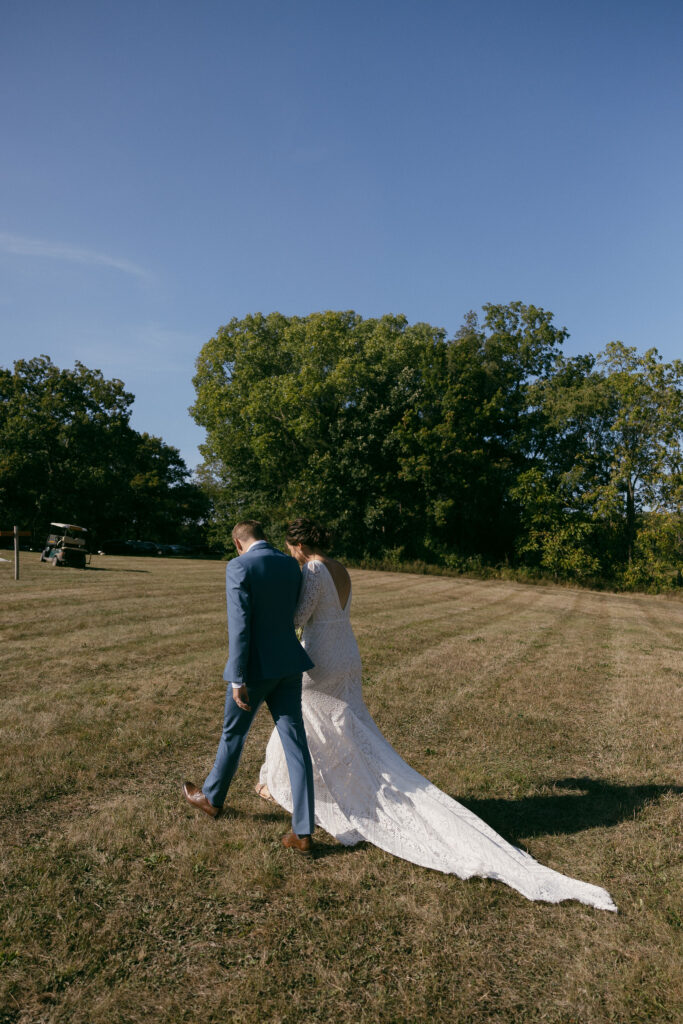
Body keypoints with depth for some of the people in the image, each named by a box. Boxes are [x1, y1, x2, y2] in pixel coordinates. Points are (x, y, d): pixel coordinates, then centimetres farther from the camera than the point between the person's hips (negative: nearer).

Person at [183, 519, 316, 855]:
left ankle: (212, 798, 42)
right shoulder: (291, 565, 5)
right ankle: (303, 832, 8)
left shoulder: (238, 567, -14)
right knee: (295, 743, 5)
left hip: (255, 668, -5)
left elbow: (239, 626, -19)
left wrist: (237, 680, -16)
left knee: (233, 734, 18)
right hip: (288, 666, 5)